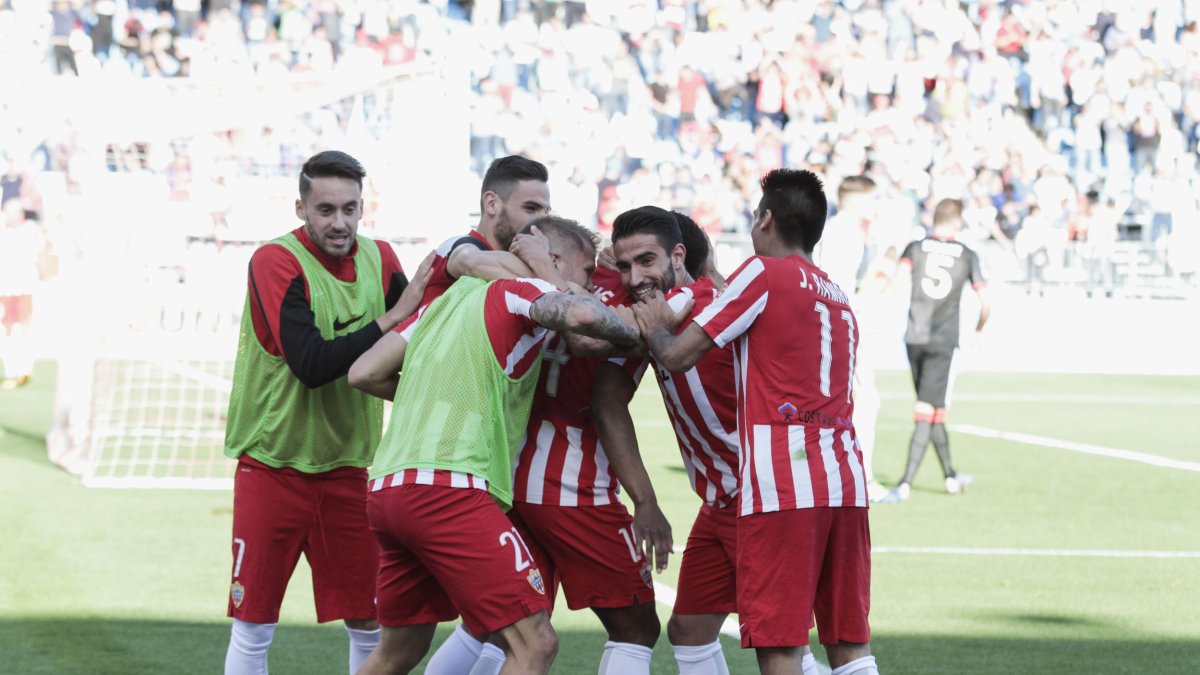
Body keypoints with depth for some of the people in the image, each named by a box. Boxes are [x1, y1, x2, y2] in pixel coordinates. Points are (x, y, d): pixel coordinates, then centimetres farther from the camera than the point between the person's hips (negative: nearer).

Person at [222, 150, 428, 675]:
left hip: (347, 467, 4)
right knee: (253, 627, 0)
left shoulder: (378, 259, 2)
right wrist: (391, 320, -23)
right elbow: (311, 364, -24)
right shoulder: (275, 261, -15)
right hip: (272, 466, -4)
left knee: (367, 623, 6)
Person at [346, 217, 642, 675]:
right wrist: (632, 332, -2)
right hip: (449, 488, -9)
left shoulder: (454, 296, 24)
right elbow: (580, 314, -22)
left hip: (386, 486, 9)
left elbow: (364, 374, 21)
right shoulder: (520, 293, 2)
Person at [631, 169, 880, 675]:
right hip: (844, 481, 7)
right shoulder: (838, 298, 22)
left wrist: (655, 329, 18)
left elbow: (678, 356, -3)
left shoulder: (763, 273, -1)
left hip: (781, 483, -7)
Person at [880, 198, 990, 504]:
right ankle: (906, 482, -16)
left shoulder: (916, 248, 4)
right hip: (944, 341, -2)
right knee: (927, 413, -5)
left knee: (932, 410, 16)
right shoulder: (967, 256, 4)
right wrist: (978, 330, 23)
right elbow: (985, 304, 5)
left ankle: (951, 475, 27)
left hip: (914, 338, 2)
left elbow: (898, 275, -16)